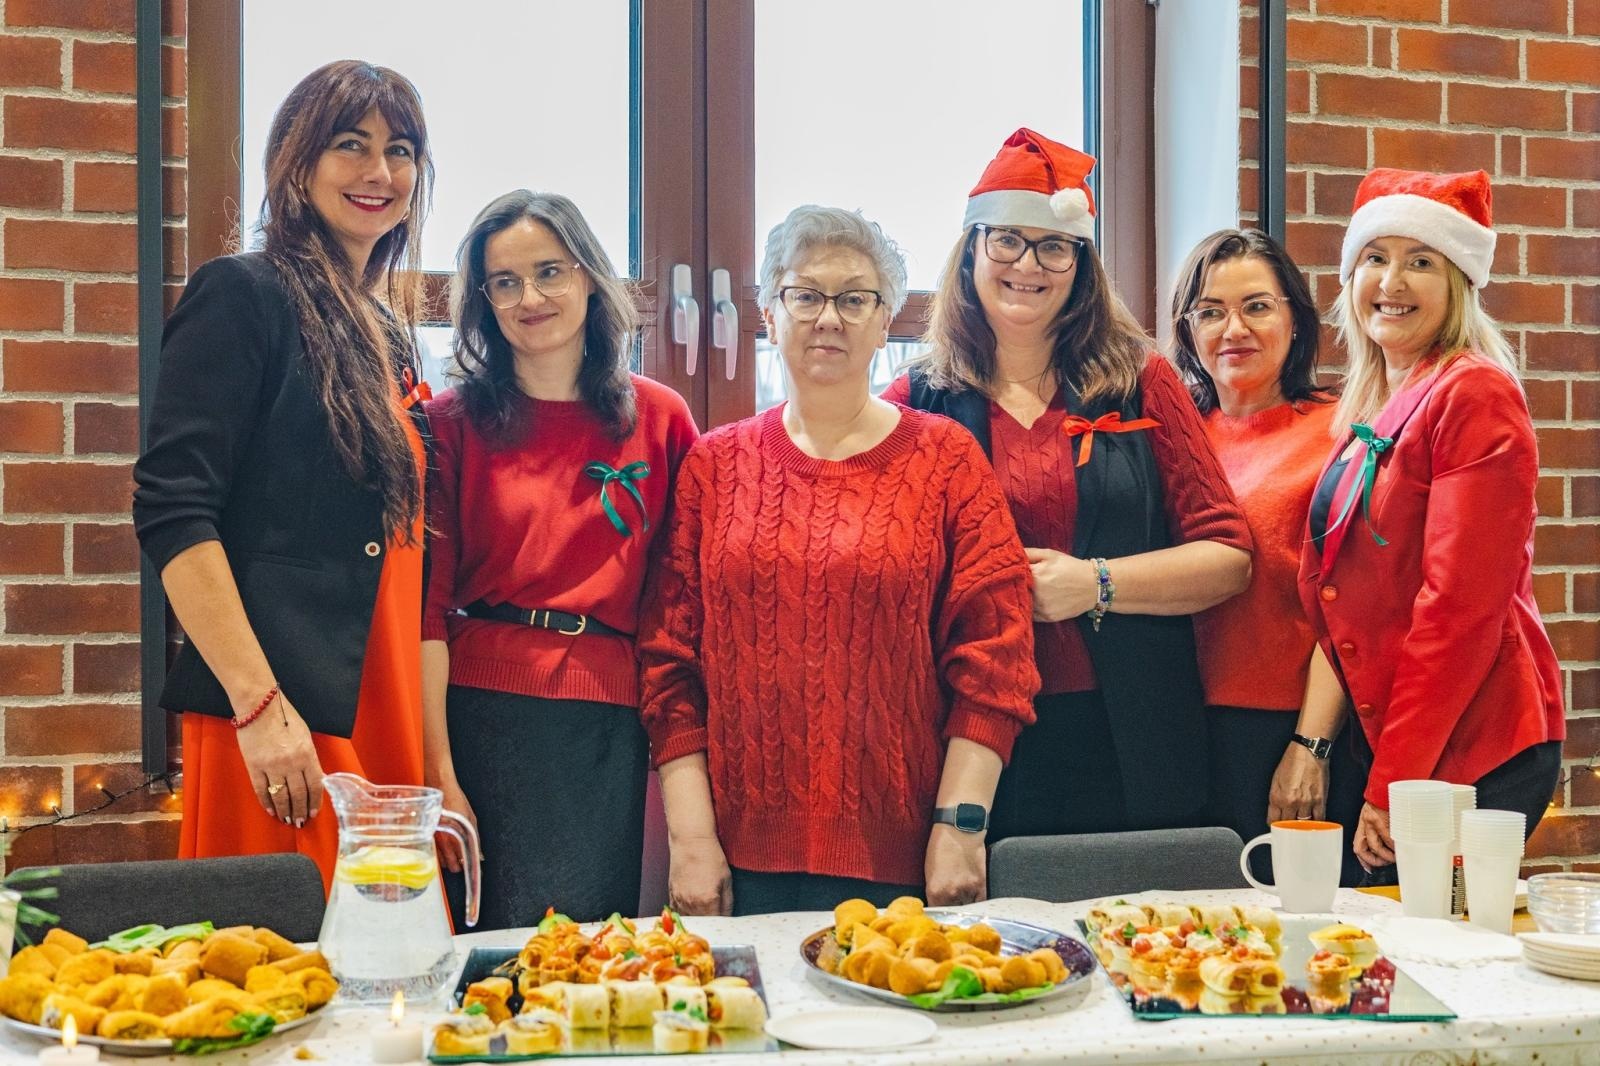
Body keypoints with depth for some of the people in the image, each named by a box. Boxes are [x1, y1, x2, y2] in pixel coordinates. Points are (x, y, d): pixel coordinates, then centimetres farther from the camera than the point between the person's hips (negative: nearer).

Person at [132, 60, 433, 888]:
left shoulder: (388, 332, 18)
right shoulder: (244, 295, -4)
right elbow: (171, 512, -13)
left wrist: (432, 752, 16)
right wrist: (259, 706, -19)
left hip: (384, 717, 7)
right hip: (279, 714, -7)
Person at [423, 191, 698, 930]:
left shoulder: (660, 418, 5)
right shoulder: (454, 421, 2)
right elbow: (427, 604, -3)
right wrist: (439, 773, -9)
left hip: (610, 722, 1)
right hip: (484, 708, -1)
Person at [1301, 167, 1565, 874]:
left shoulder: (1475, 396, -11)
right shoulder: (1368, 407, 12)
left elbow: (1462, 605, -17)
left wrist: (1393, 782, -17)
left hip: (1473, 750, -7)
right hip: (1382, 738, 7)